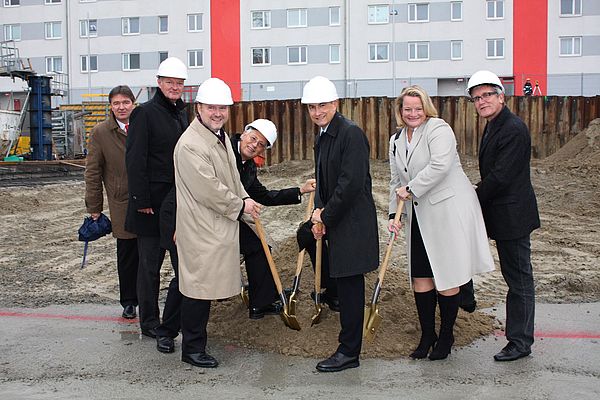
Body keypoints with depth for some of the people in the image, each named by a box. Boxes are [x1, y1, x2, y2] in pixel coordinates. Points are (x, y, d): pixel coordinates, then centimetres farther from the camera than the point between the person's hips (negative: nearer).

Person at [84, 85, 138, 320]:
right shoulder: (100, 133, 0)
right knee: (127, 254, 7)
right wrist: (94, 207, 1)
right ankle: (129, 302, 22)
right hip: (122, 204, -1)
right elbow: (93, 172, 2)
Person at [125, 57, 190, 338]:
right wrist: (141, 199, -18)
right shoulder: (145, 113, -9)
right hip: (153, 200, -7)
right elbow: (135, 159, -14)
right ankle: (149, 322, 16)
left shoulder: (181, 113, 14)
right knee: (150, 263, 4)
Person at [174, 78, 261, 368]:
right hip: (200, 227, -10)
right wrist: (240, 206, -11)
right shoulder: (190, 145, -21)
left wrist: (245, 200, 8)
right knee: (199, 285, -1)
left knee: (208, 284, 19)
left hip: (220, 223, 10)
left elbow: (232, 176, 22)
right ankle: (192, 348, 12)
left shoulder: (221, 136, 13)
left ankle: (195, 340, 34)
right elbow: (209, 190, -22)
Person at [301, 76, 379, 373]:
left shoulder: (351, 134, -16)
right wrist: (318, 211, 3)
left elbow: (351, 182, -22)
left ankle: (349, 352, 9)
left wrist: (326, 217, -14)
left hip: (352, 221, -9)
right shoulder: (322, 136, 14)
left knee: (350, 284, -2)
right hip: (334, 220, 9)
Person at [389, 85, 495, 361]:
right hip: (419, 217, 7)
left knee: (446, 278, 2)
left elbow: (440, 165, -23)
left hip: (448, 211, -7)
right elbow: (396, 182, 18)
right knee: (420, 278, 8)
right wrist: (394, 215, 7)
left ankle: (446, 336, 19)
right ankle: (427, 335, 22)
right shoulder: (396, 141, 15)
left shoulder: (438, 129, -7)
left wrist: (411, 189, -16)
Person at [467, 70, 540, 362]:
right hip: (501, 214, 10)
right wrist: (477, 201, 7)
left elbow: (499, 177, -22)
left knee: (519, 278, 1)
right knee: (515, 276, 17)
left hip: (512, 215, -10)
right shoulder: (493, 127, 13)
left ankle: (520, 342, 13)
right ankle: (519, 337, 29)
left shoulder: (513, 130, -19)